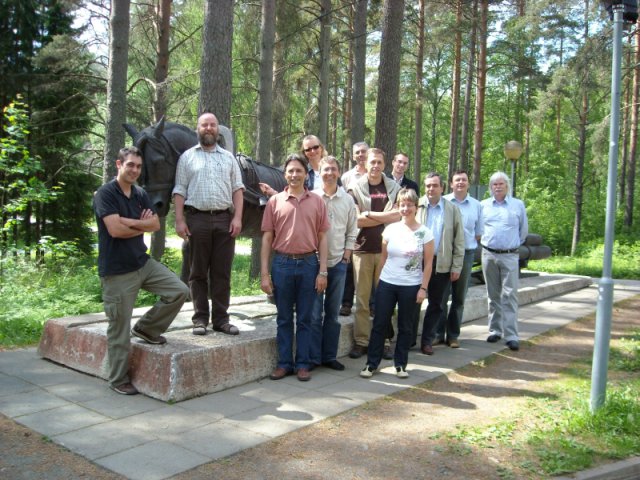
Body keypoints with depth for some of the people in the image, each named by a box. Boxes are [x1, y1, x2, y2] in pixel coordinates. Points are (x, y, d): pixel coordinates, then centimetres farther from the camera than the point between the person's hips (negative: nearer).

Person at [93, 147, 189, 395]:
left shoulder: (141, 194, 10)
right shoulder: (105, 194, -11)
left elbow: (155, 224, 1)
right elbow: (115, 229, -21)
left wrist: (129, 222, -14)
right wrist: (142, 225, -5)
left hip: (143, 262, 7)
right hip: (117, 271, -7)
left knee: (179, 291, -2)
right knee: (119, 329, 1)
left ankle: (147, 328, 17)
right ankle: (118, 380, 16)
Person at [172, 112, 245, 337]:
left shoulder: (228, 157, 14)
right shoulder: (187, 157, 9)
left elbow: (237, 189, 9)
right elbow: (179, 191, 4)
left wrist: (237, 217, -3)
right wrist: (179, 220, -6)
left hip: (224, 219, 2)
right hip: (197, 219, -1)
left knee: (222, 272, 3)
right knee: (198, 272, 4)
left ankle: (221, 319, 10)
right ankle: (200, 319, 11)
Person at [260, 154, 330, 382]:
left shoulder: (316, 202, 6)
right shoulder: (275, 201, 4)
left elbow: (322, 238, 5)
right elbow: (267, 238, 3)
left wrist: (323, 271, -2)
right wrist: (264, 274, -2)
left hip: (309, 263, 0)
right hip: (282, 263, 0)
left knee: (305, 318, 8)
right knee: (284, 318, 9)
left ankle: (303, 364, 18)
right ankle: (284, 363, 19)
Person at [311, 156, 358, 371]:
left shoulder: (348, 200, 6)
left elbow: (352, 230, 10)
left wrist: (347, 253, 3)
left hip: (339, 262, 3)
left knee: (333, 313, 11)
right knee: (314, 313, 0)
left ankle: (329, 356, 21)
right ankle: (313, 358, 10)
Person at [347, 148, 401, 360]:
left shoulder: (394, 188, 8)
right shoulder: (356, 188, 3)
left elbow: (398, 216, -5)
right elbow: (357, 220, -7)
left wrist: (369, 214, -11)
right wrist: (385, 217, -7)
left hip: (386, 248, 1)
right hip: (363, 248, -1)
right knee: (362, 298, 4)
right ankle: (361, 341, 12)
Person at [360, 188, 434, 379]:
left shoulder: (425, 233, -4)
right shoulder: (390, 229, 2)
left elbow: (428, 263, -2)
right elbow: (383, 257, 9)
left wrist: (423, 288, -6)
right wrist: (380, 279, 8)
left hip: (411, 287, -2)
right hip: (386, 284, 2)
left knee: (405, 327, 10)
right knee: (379, 324, 5)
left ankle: (401, 364, 23)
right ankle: (371, 363, 15)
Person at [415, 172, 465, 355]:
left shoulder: (453, 209, 3)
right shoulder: (417, 206, 0)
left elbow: (459, 240, 3)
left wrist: (457, 266, -2)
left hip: (441, 263, 1)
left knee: (435, 304, 9)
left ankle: (427, 340, 22)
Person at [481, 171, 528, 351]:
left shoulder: (518, 205, 3)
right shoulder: (483, 205, 5)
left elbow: (524, 230, 11)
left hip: (510, 256, -2)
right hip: (489, 255, 2)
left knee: (510, 295, -6)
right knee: (493, 295, 10)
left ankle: (511, 335, -5)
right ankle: (495, 330, 19)